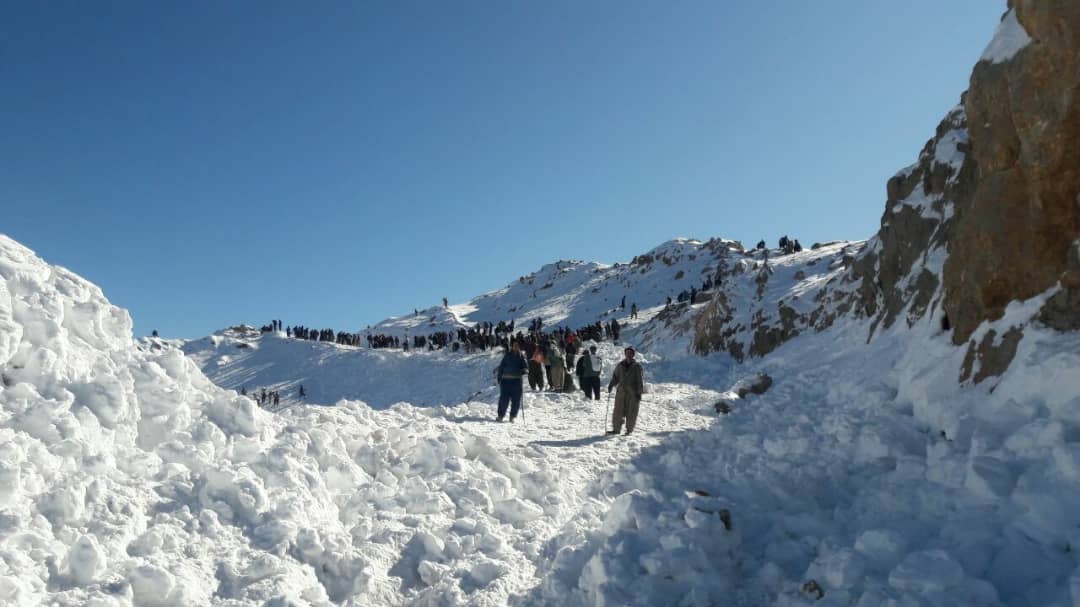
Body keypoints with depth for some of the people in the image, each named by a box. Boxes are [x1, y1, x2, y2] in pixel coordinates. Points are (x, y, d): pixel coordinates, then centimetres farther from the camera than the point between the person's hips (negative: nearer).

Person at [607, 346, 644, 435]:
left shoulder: (637, 366, 0)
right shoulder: (620, 365, 9)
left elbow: (640, 380, -1)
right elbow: (615, 377, 17)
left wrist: (639, 393, -6)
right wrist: (611, 385, 3)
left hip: (633, 393, -3)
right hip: (621, 391, 3)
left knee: (631, 412, 0)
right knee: (618, 411, 2)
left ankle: (629, 429, 11)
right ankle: (616, 429, 12)